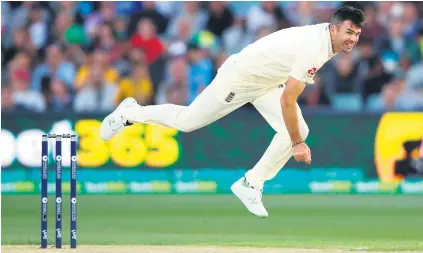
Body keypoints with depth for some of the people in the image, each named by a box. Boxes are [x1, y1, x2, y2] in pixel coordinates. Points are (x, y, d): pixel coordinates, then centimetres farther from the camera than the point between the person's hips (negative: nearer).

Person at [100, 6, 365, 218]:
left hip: (268, 81, 8)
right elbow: (287, 99, -33)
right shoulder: (313, 49, -35)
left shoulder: (326, 35, -7)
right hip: (240, 76, -8)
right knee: (186, 121, 4)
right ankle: (130, 113, 29)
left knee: (299, 131, -8)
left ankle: (250, 185, 3)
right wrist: (296, 144, -26)